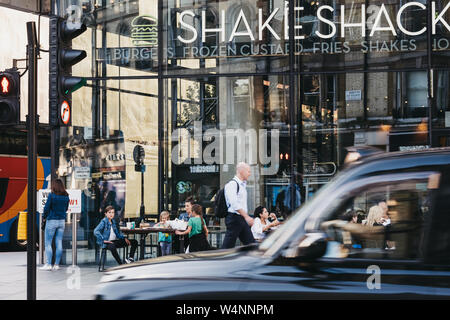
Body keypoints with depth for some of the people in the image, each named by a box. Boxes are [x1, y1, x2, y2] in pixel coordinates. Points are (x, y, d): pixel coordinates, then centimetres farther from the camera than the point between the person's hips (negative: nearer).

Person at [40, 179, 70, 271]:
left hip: (52, 221, -5)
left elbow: (47, 208, -10)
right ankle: (56, 264, 8)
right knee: (59, 243, 7)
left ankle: (48, 264, -3)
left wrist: (44, 217, 6)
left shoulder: (52, 195, -13)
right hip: (62, 221, 5)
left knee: (48, 243, 2)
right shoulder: (66, 196, 3)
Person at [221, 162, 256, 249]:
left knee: (251, 244, 6)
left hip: (242, 218, 9)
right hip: (234, 218, -9)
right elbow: (234, 204, -23)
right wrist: (246, 217, -27)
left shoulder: (243, 185, 17)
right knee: (228, 246, -6)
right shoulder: (232, 184, -13)